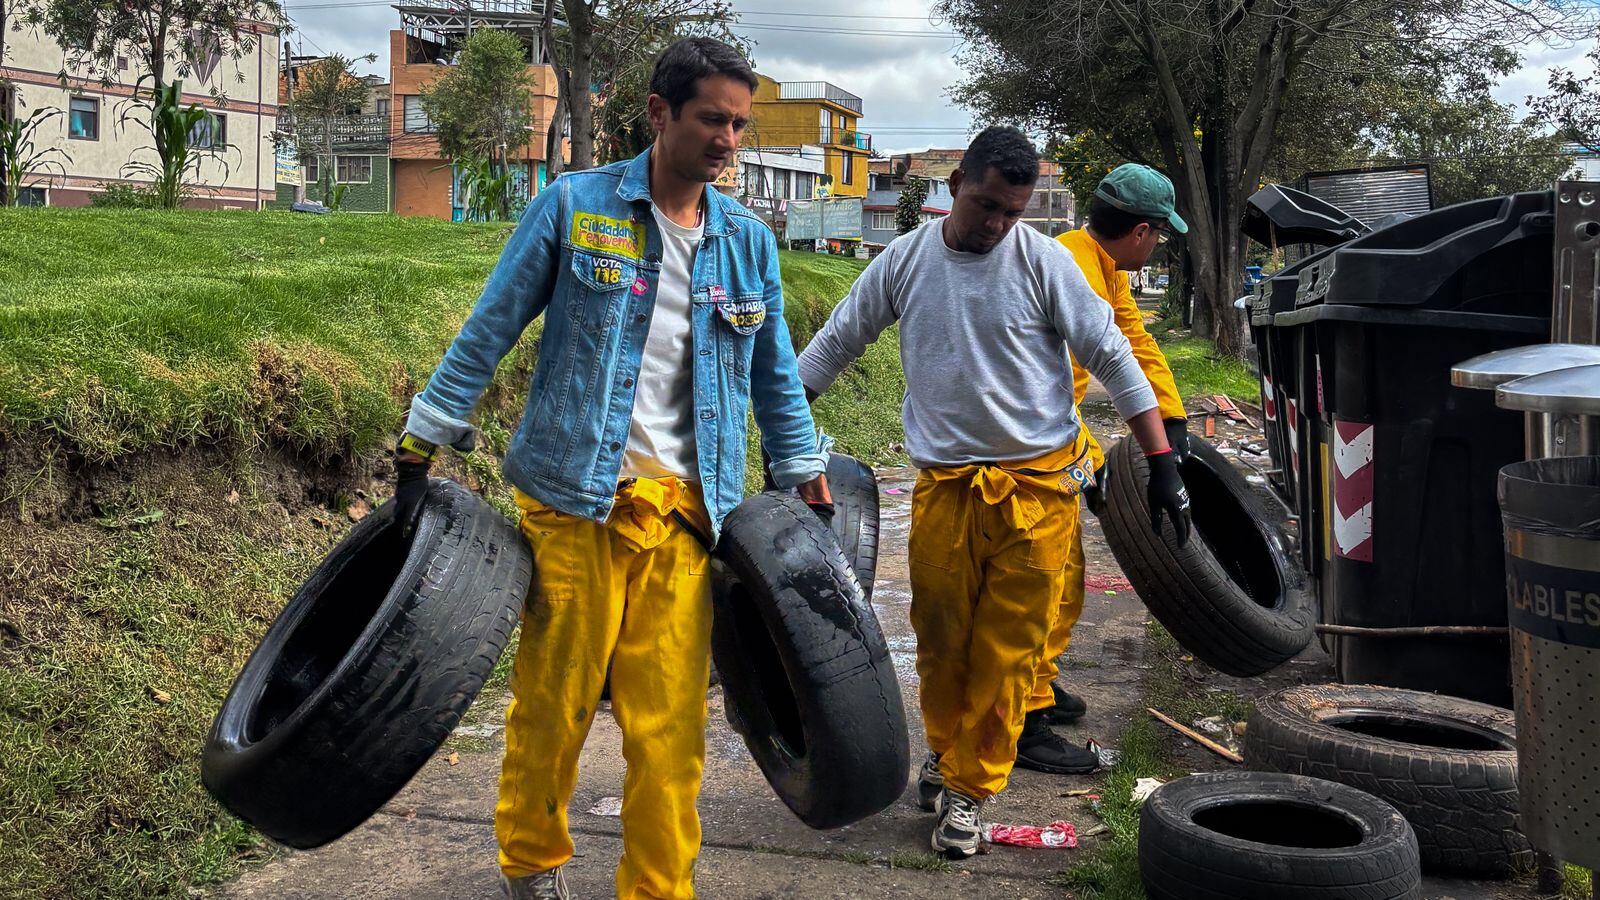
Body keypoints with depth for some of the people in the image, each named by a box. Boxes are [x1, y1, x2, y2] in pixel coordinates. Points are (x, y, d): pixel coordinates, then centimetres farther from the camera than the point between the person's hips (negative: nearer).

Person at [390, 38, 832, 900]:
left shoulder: (748, 241, 10)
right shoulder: (573, 205, -1)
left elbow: (775, 376, 18)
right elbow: (487, 333, 1)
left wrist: (808, 484, 16)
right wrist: (420, 450, 0)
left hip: (682, 511, 3)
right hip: (573, 498, -2)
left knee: (669, 723, 0)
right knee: (552, 702, 5)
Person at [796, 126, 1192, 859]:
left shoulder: (1043, 261, -5)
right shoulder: (904, 261, 3)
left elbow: (1114, 360, -3)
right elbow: (835, 343, 12)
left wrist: (1163, 466, -6)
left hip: (1037, 487, -2)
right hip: (944, 486, 2)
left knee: (1007, 649, 3)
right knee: (940, 638, 10)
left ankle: (969, 787, 20)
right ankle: (946, 750, 37)